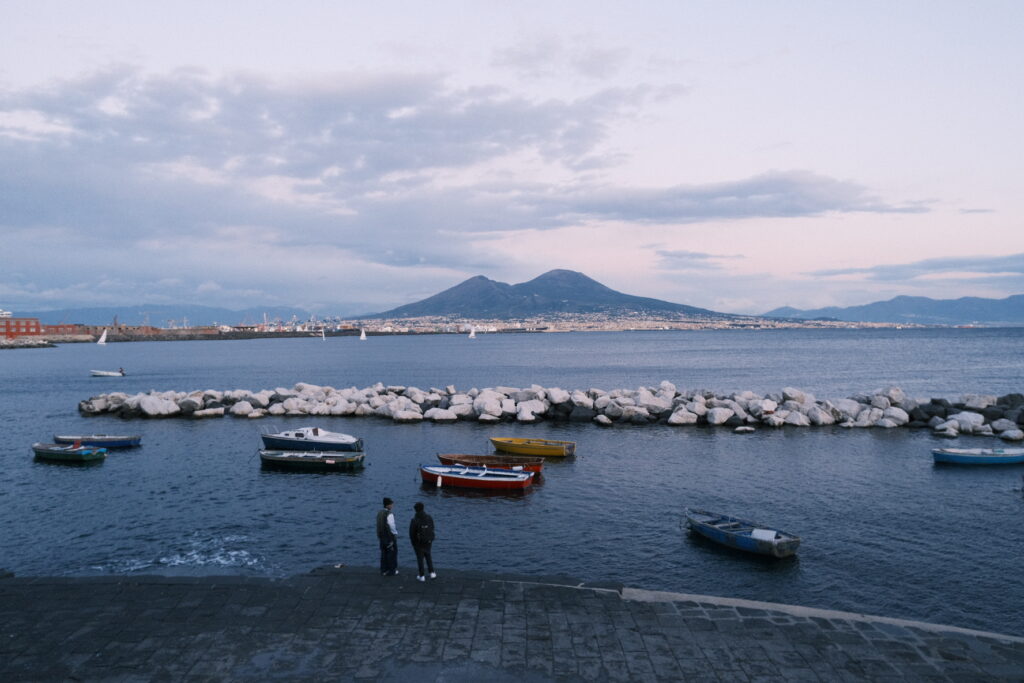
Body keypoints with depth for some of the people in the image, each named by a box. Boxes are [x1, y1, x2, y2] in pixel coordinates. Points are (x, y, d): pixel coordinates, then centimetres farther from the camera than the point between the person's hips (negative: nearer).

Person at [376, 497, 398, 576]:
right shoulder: (389, 514, -22)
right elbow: (392, 526, -21)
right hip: (390, 536, -7)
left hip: (381, 536, 7)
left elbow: (379, 524, 7)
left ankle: (383, 571, 20)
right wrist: (395, 533, -4)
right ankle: (391, 571, 12)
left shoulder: (379, 512, 3)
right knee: (392, 552, 6)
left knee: (384, 553, 15)